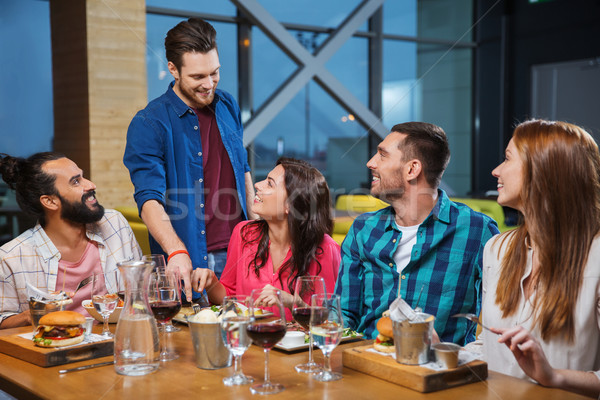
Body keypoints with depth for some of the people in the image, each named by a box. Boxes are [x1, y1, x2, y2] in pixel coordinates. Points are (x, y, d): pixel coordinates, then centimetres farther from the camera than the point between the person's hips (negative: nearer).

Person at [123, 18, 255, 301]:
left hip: (239, 250, 5)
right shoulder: (148, 124, -12)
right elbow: (149, 198, -21)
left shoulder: (227, 106, 7)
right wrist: (176, 251, -36)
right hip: (190, 261, -5)